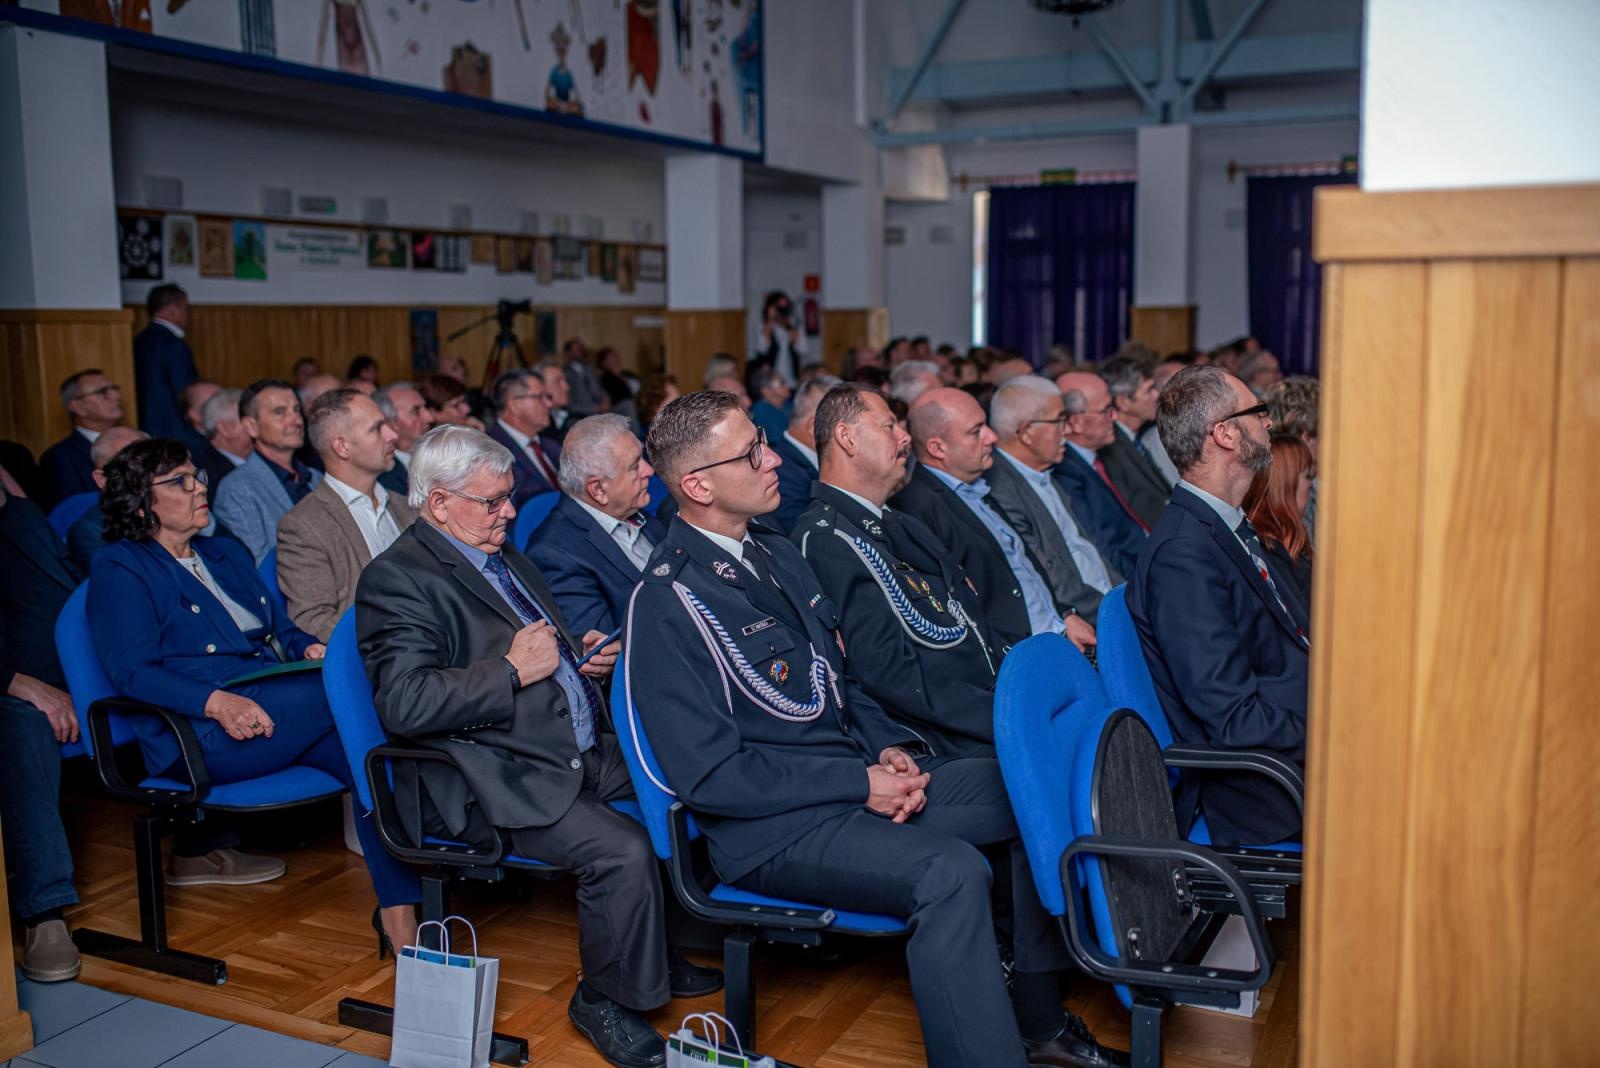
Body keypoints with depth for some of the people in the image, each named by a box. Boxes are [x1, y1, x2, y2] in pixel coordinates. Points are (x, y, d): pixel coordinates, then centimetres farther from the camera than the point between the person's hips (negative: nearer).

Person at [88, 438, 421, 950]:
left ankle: (399, 912, -29)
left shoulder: (227, 553, 26)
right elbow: (132, 672, -8)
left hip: (280, 705, 6)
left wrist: (312, 649, -2)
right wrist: (217, 701, -26)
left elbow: (280, 628, 24)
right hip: (200, 734, -6)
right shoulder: (119, 568, 4)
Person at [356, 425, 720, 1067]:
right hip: (497, 779, -9)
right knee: (623, 852, -26)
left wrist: (587, 654, 10)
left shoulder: (503, 557, 18)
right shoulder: (397, 578, -11)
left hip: (582, 751, 10)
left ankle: (658, 955, 19)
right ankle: (606, 1001, 1)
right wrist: (512, 670, -19)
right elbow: (403, 702, -23)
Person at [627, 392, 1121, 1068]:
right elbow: (711, 774, -18)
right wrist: (859, 784, -16)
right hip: (775, 827, -8)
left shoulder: (774, 552, 11)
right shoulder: (668, 605, -16)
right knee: (950, 871, -31)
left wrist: (888, 747, 0)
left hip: (857, 775, 9)